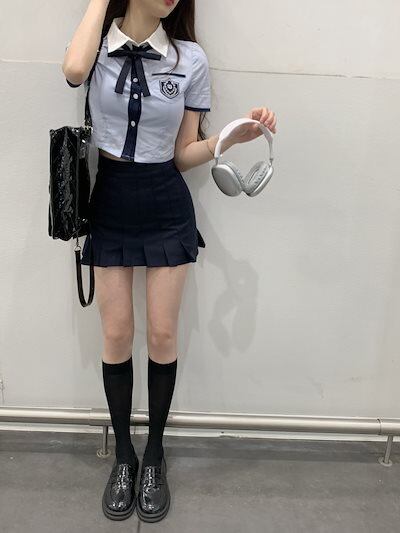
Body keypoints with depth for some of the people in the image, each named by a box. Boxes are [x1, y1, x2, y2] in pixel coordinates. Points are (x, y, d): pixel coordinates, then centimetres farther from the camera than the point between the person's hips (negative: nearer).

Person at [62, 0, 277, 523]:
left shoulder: (191, 58, 1)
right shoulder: (99, 43, 3)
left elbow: (184, 154, 2)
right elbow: (75, 71, -23)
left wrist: (235, 136, -15)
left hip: (166, 209, 0)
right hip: (108, 205, 1)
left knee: (162, 335, 3)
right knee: (117, 335, 4)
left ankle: (154, 453, 27)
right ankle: (123, 454, 27)